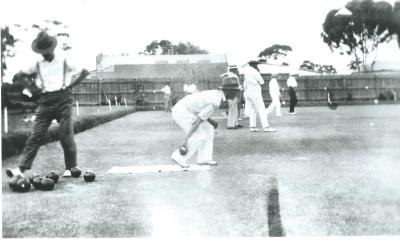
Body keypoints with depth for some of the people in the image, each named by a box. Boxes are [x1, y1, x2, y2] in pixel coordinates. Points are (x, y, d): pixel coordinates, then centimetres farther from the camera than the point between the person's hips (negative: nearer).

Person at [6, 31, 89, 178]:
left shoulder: (65, 62, 3)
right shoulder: (37, 65, 9)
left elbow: (85, 72, 7)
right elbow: (18, 77, 15)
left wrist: (72, 84, -1)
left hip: (63, 100, -2)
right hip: (45, 103, 2)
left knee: (66, 135, -4)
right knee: (36, 136, -4)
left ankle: (71, 167, 11)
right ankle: (21, 169, -8)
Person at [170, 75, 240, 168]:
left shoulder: (215, 94, 10)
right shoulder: (215, 102, -21)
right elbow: (199, 119, -27)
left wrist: (211, 121, 4)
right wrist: (187, 139, -28)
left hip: (185, 111, 10)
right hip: (181, 112, -10)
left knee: (208, 130, 11)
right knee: (200, 137, -12)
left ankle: (204, 158, 11)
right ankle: (179, 157, -4)